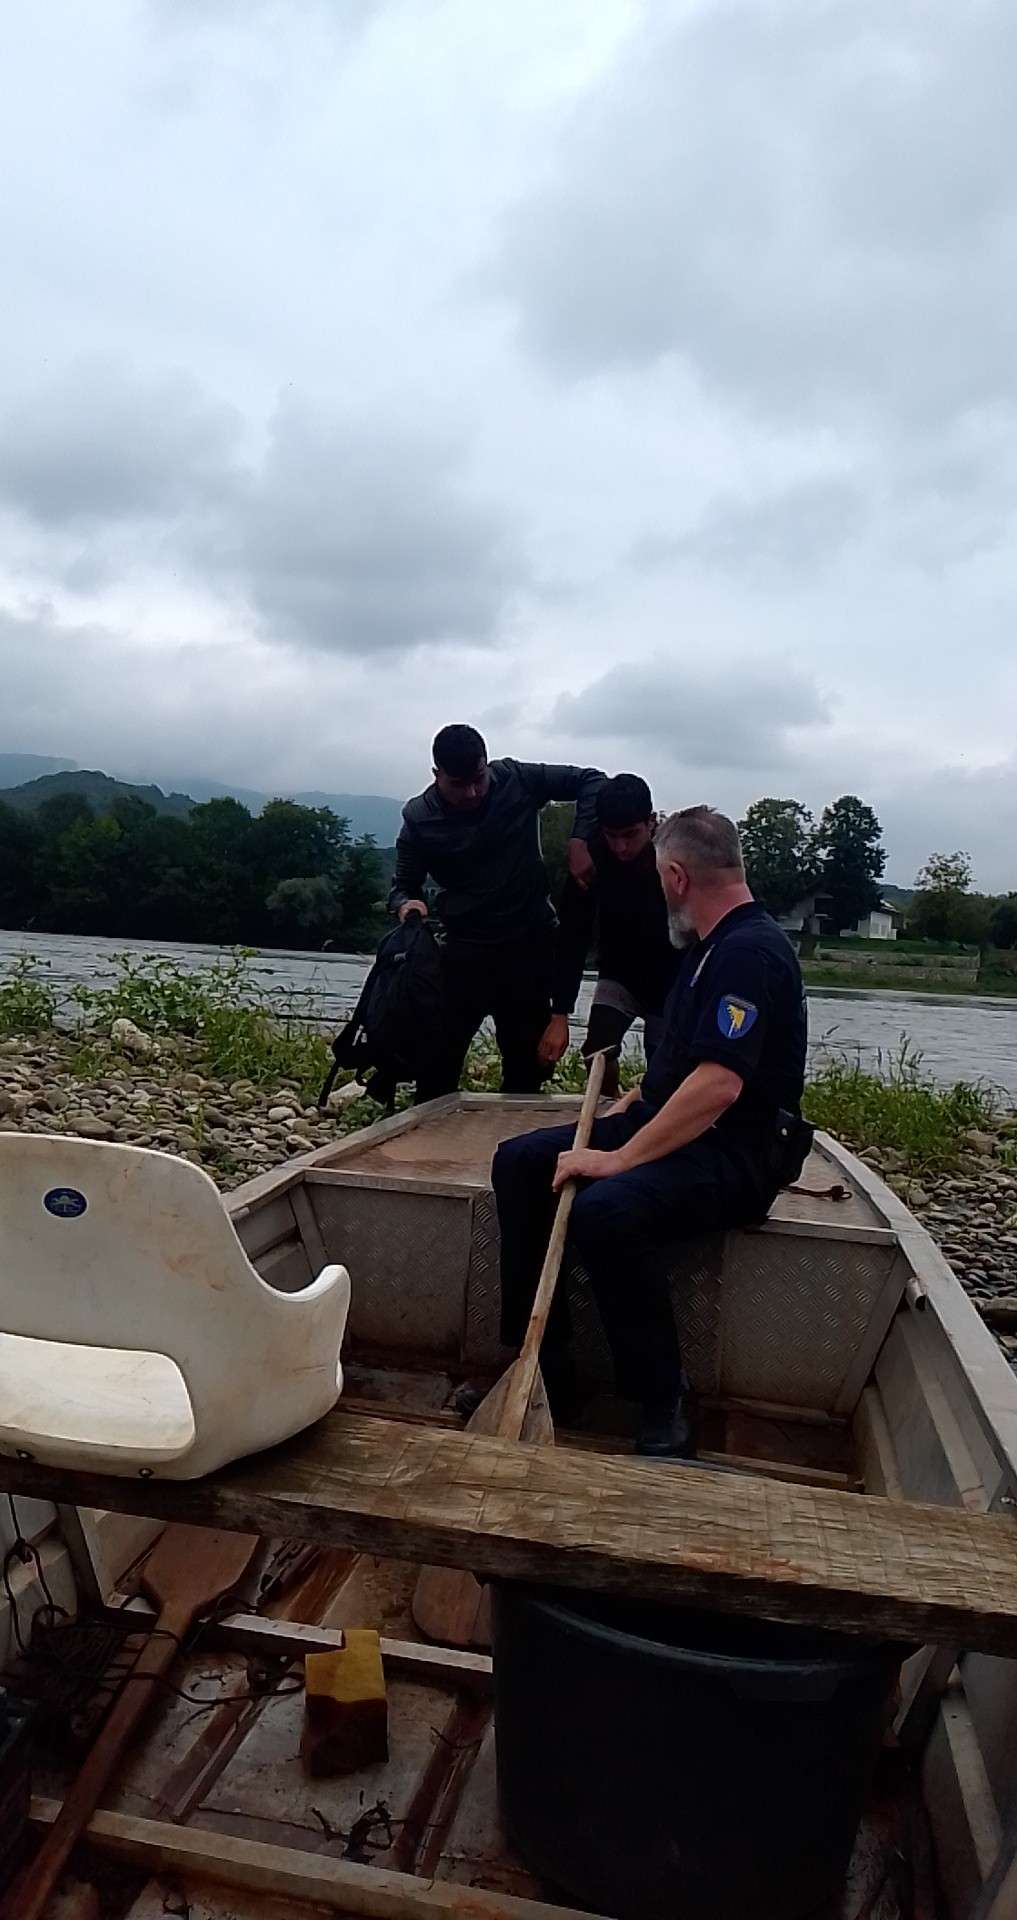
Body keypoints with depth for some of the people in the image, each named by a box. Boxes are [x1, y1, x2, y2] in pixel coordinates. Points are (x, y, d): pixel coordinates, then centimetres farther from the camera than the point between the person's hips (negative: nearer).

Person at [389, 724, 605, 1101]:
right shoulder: (419, 819, -8)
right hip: (465, 949, -1)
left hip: (531, 942, 1)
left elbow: (590, 780, -2)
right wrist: (407, 904, -23)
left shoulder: (517, 779, -8)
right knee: (438, 1057, -5)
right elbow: (403, 885, 2)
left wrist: (579, 842, -15)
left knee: (527, 1060, 9)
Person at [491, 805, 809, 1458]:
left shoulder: (749, 951, -18)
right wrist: (642, 1096, 17)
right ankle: (543, 1364, 0)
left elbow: (719, 1085, -29)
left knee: (605, 1211, -35)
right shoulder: (712, 945, 15)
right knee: (519, 1161, 0)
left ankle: (664, 1410, -16)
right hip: (670, 1124, 10)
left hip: (736, 1151, -10)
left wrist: (622, 1158, -27)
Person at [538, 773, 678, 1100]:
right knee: (598, 1048, -16)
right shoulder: (593, 859, -20)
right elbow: (572, 936, -19)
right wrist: (559, 1014, -24)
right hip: (619, 974, 2)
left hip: (670, 983, -2)